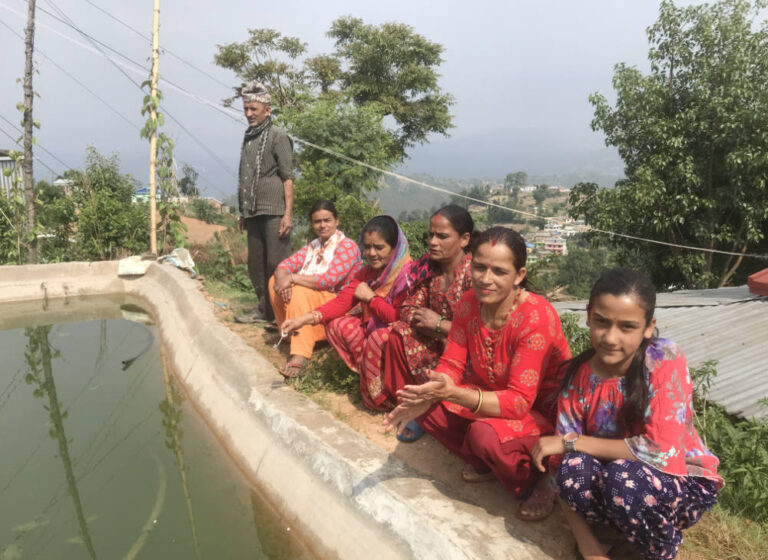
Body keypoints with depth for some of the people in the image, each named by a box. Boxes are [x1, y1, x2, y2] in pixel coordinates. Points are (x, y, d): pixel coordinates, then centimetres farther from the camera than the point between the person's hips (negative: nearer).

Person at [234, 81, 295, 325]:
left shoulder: (278, 136, -2)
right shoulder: (248, 137, 18)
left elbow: (287, 178, -9)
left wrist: (288, 213, -16)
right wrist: (242, 212, 20)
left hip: (273, 212, -7)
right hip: (253, 213, 7)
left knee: (278, 264, -5)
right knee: (256, 264, 10)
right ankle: (264, 310, 21)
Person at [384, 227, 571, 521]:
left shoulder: (536, 317, -29)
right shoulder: (469, 303, -10)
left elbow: (519, 401, -31)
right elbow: (451, 364, -7)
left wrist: (454, 393, -43)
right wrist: (424, 398, -28)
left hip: (543, 407, -6)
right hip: (493, 393, 7)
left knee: (486, 433, -34)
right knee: (427, 406, -13)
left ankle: (533, 483, -2)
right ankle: (486, 464, 9)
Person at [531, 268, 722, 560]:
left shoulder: (666, 359, -21)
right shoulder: (578, 376, -12)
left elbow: (662, 451, -28)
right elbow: (564, 472, -12)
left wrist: (571, 442, -24)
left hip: (683, 484, -2)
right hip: (610, 479, 2)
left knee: (622, 476, -33)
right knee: (575, 468, -29)